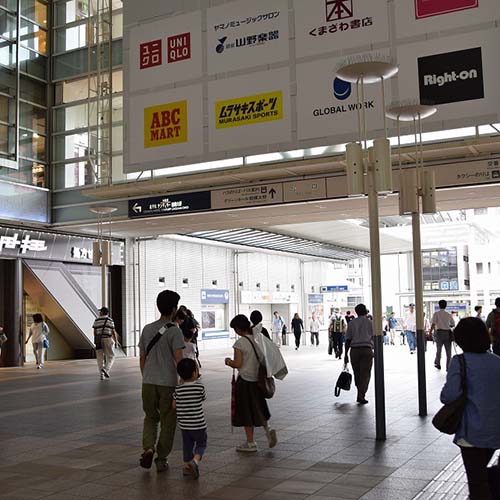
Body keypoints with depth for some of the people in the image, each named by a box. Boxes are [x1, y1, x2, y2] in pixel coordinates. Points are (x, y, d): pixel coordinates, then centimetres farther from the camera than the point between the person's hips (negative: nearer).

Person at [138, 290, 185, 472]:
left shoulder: (147, 329, 8)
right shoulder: (174, 330, -8)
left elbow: (142, 358, 12)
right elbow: (179, 358, -15)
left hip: (148, 382, 4)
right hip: (168, 383, -4)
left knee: (150, 417, 19)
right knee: (167, 422, 9)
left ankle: (148, 447, -3)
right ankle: (161, 459, 13)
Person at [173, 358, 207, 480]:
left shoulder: (178, 389, -6)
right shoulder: (200, 387, -12)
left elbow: (174, 405, -1)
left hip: (184, 424, 3)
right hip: (198, 424, -3)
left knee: (187, 445, 20)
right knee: (201, 444, 10)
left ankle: (187, 466, 26)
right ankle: (195, 461, -12)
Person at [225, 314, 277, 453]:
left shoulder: (240, 343, -16)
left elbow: (237, 364, -17)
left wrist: (228, 361, 1)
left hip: (245, 381, -6)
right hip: (258, 379, 6)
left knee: (246, 411, 5)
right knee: (258, 408, 22)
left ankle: (251, 443, 12)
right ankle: (268, 428, 0)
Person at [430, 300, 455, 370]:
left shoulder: (436, 313, -3)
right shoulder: (448, 314, 6)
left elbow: (433, 324, -12)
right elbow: (453, 324, 13)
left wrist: (430, 332, -8)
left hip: (439, 332, -1)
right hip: (448, 333, 2)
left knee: (438, 349, 15)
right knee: (448, 351, 5)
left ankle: (438, 364, 23)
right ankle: (448, 367, 4)